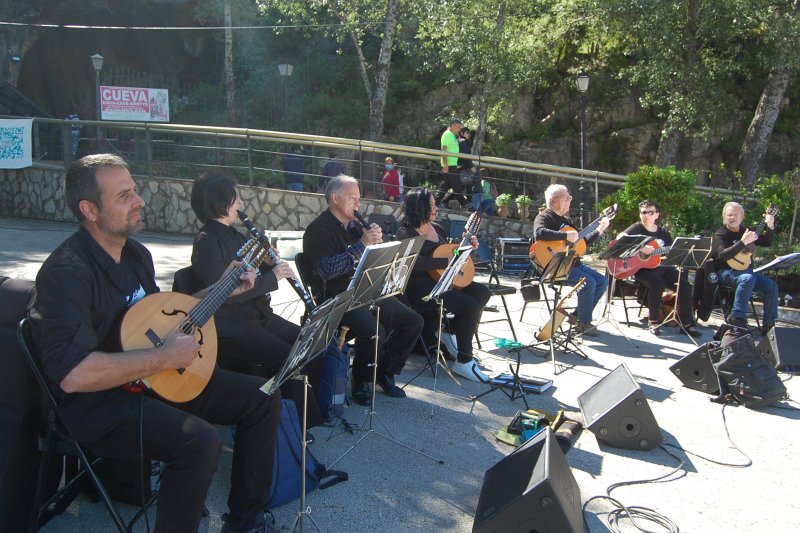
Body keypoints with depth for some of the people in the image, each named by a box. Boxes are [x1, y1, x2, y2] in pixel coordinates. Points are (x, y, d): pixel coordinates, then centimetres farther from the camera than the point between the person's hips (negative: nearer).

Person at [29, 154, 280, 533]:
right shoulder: (67, 273, -23)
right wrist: (164, 358, -26)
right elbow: (73, 374, -33)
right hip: (99, 402, -9)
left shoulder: (136, 253, 6)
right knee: (199, 442, -34)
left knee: (263, 399, 3)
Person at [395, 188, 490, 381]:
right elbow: (415, 261, -28)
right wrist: (447, 262, -25)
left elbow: (448, 251, 29)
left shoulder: (437, 228, 16)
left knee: (482, 292, -4)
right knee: (471, 306, -21)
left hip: (441, 281, 9)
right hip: (421, 288, -9)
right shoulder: (406, 234, -10)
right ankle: (463, 361, -9)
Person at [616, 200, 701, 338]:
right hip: (643, 267, -5)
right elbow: (620, 238, -19)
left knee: (685, 285, -15)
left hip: (663, 267, 5)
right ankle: (653, 322, -15)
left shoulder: (663, 232, 16)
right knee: (657, 283, -35)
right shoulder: (637, 228, 0)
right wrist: (641, 247, -28)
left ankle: (685, 324, -4)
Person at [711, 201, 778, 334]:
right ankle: (737, 317, -33)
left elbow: (767, 243, 20)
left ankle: (769, 324, -5)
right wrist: (743, 242, -32)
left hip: (746, 270, 7)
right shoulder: (720, 234, -6)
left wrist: (770, 227, 3)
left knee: (772, 286, -11)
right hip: (726, 272, -7)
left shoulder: (745, 231, 14)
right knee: (748, 278, -36)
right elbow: (723, 255, -24)